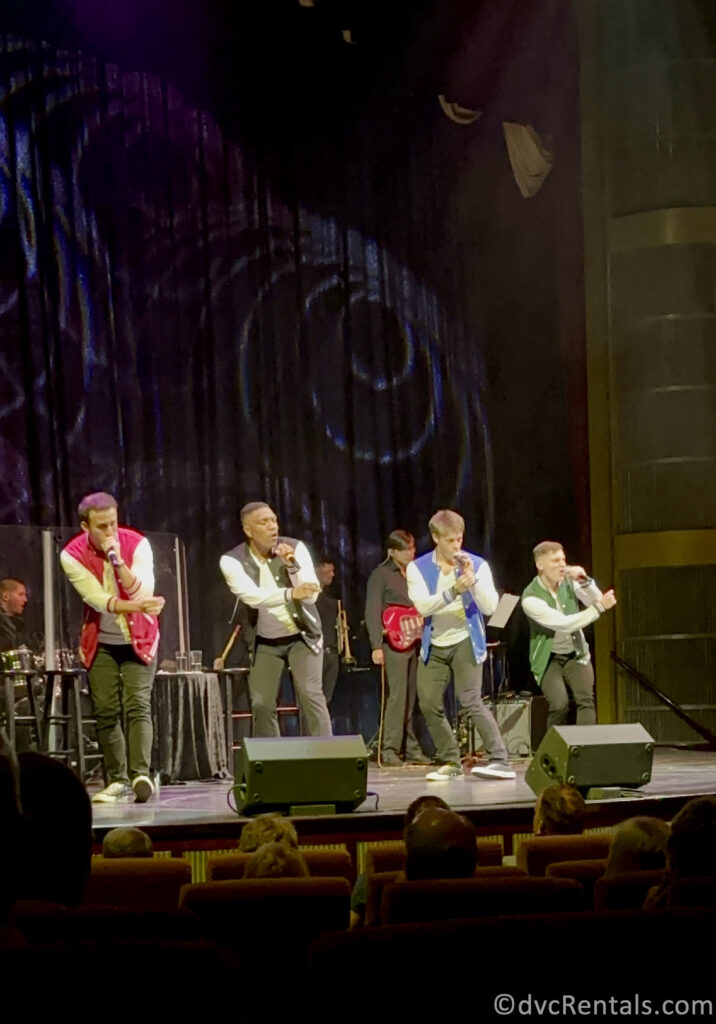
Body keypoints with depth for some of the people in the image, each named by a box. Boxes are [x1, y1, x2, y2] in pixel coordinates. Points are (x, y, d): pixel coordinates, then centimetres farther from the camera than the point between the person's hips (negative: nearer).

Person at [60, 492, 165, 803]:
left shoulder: (137, 544, -14)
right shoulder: (73, 555, -13)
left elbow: (143, 594, -22)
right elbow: (98, 599, -19)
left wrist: (118, 560, -33)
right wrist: (136, 607, -33)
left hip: (138, 639, -1)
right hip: (101, 643, 2)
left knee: (138, 706, -14)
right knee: (106, 713, 1)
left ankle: (140, 774, -21)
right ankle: (117, 780, 8)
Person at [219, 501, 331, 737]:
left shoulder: (295, 548, -12)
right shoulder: (232, 561, -15)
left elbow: (311, 594, -16)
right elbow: (253, 596, -32)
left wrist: (293, 566, -32)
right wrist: (290, 593, -47)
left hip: (302, 636, -1)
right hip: (265, 642, 1)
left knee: (311, 695, -13)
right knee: (261, 705, 0)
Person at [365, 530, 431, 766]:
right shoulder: (381, 574, -3)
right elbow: (372, 612, -9)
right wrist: (376, 646, -16)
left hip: (414, 643, 7)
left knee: (412, 699, 7)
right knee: (397, 696, -11)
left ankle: (411, 749, 11)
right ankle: (388, 750, -9)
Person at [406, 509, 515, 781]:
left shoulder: (477, 564, -3)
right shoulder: (418, 568, -2)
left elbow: (489, 607, -10)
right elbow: (422, 605, -17)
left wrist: (472, 578, -22)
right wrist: (453, 590, -30)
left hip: (465, 641, -3)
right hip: (434, 645, 3)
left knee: (470, 700, -16)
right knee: (429, 704, 3)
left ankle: (500, 761, -15)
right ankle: (450, 762, 18)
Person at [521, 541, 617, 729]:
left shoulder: (568, 581, -5)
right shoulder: (531, 598, -22)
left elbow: (596, 601, -4)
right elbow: (565, 624, -28)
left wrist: (584, 581, -22)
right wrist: (600, 607, -31)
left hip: (576, 654, 4)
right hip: (549, 659, -4)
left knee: (586, 699, -19)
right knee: (559, 705, -22)